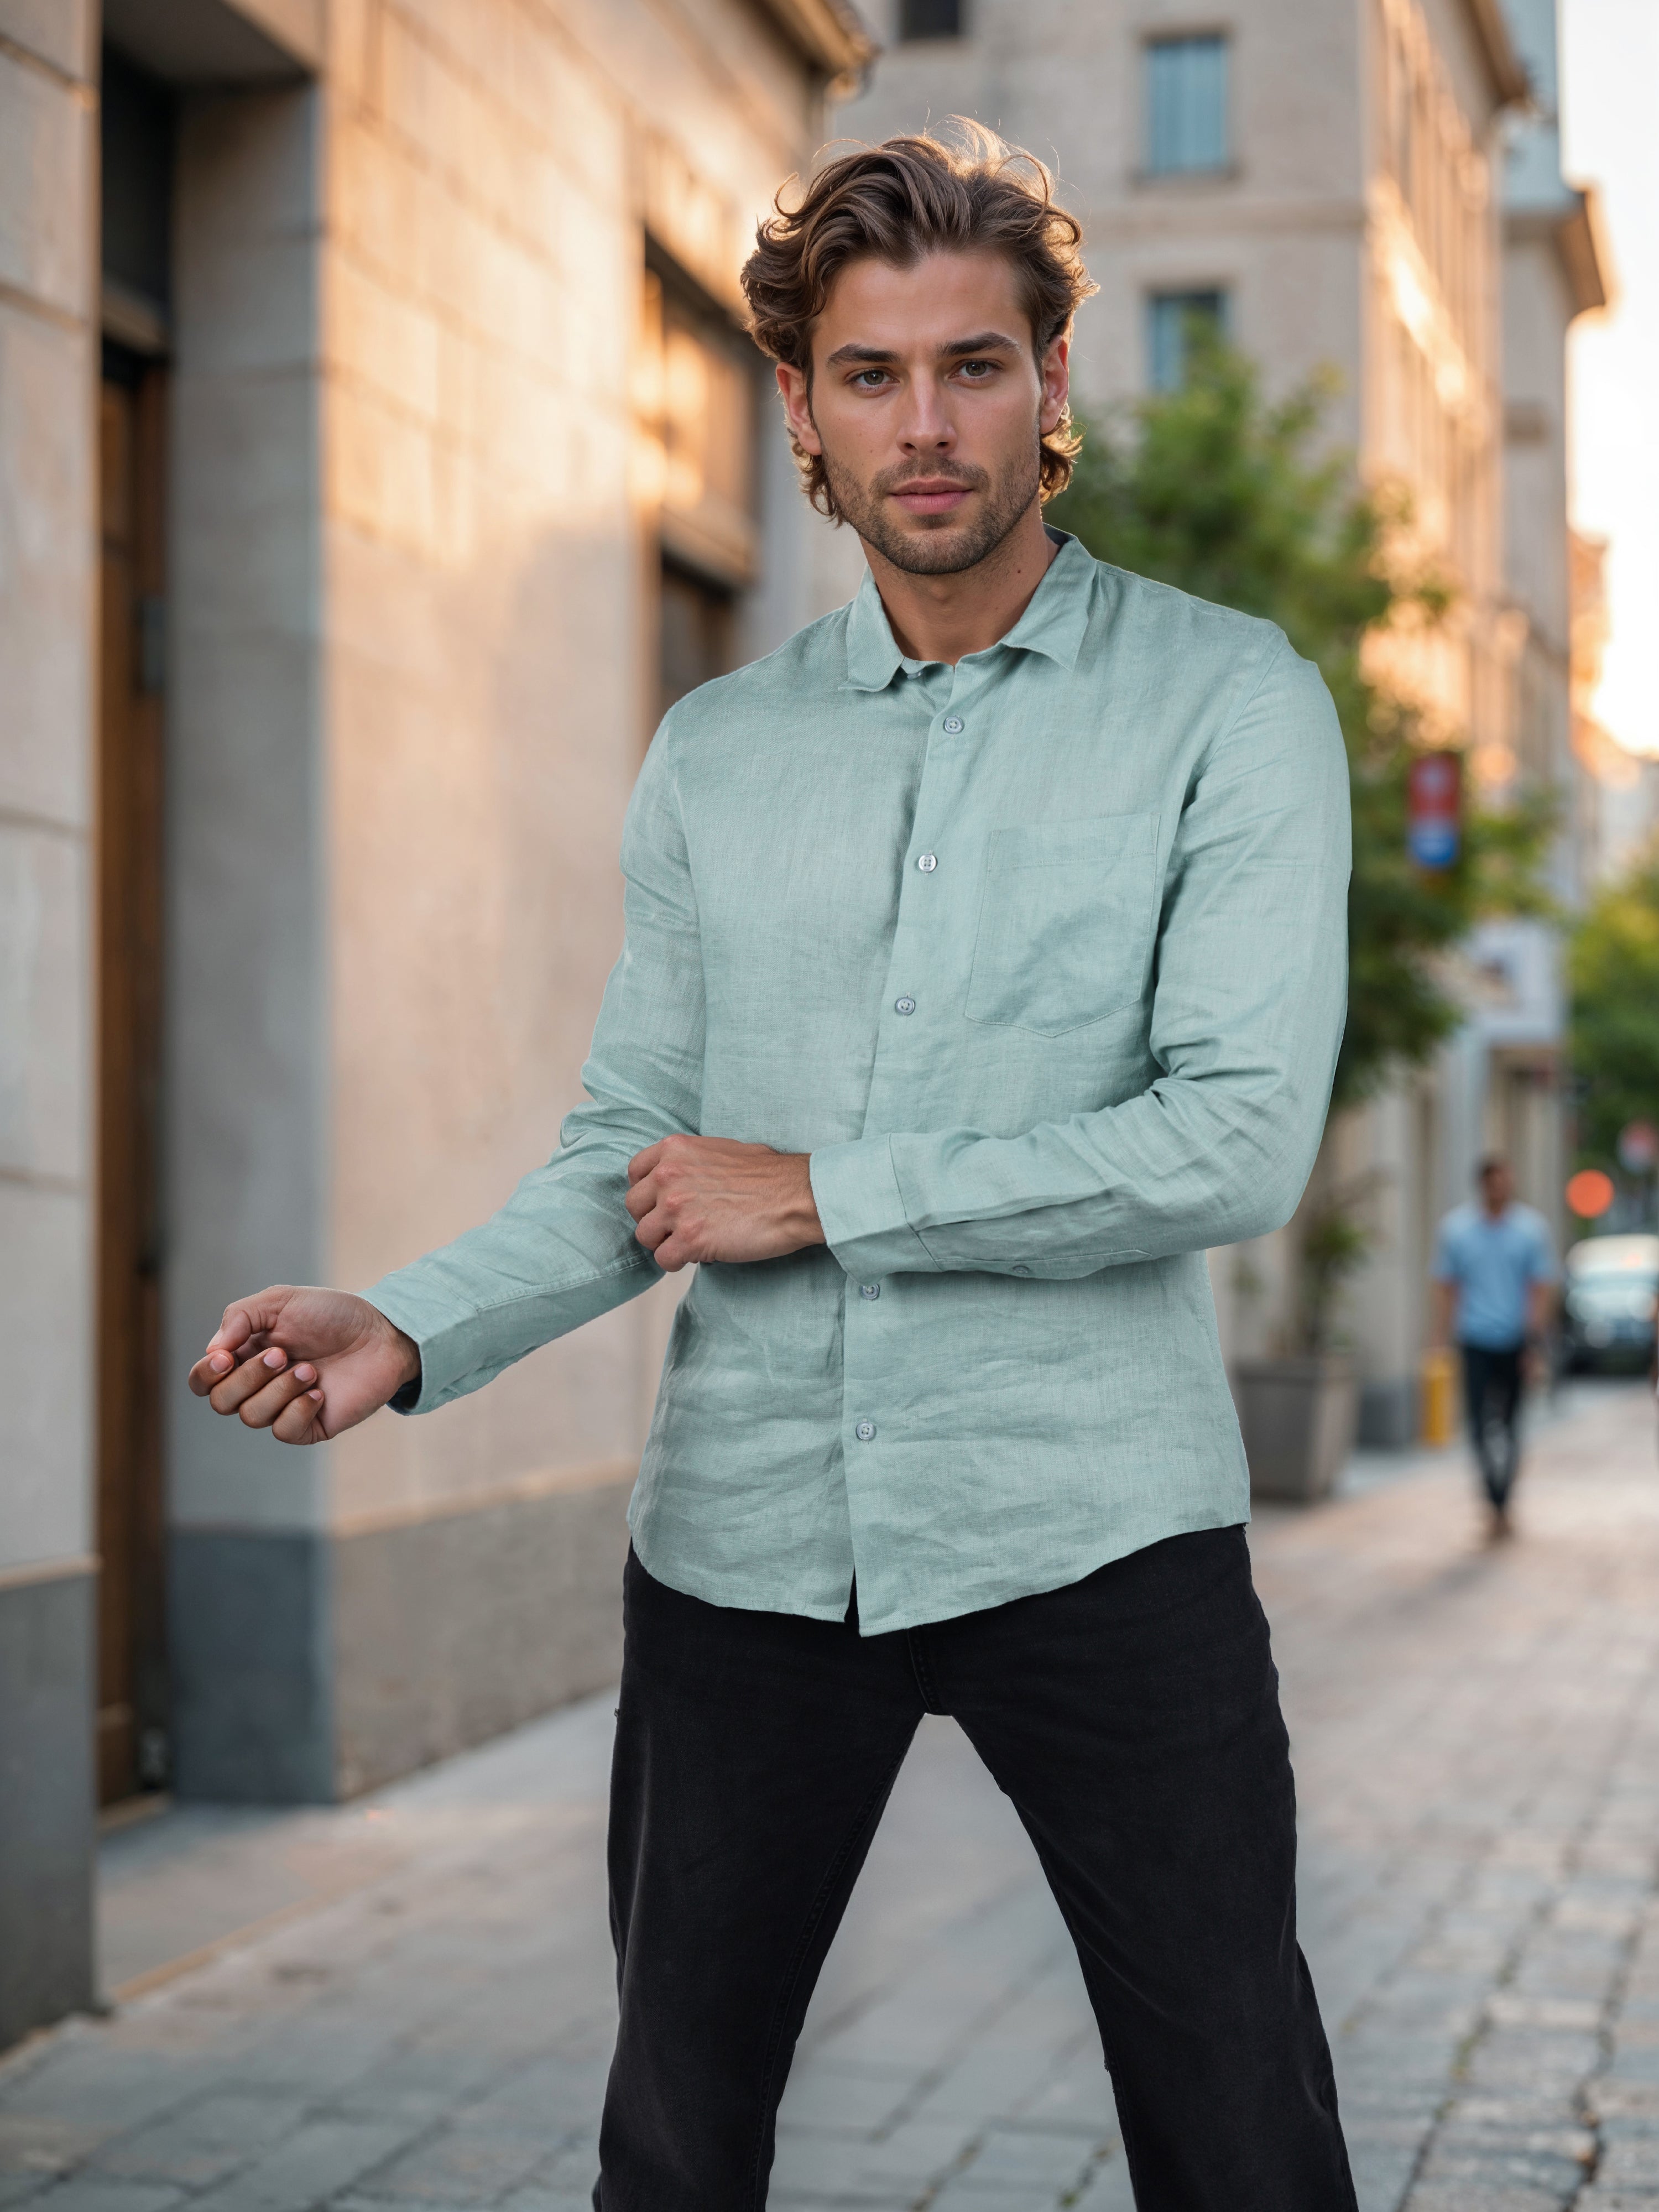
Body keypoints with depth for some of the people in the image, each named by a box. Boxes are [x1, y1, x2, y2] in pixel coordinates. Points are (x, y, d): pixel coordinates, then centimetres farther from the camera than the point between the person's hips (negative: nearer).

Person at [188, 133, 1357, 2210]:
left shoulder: (1227, 702, -3)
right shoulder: (712, 754, 10)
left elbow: (1239, 1141, -14)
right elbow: (626, 1153, 10)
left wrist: (819, 1195, -10)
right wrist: (410, 1331, -9)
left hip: (1094, 1541, -3)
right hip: (745, 1545, 4)